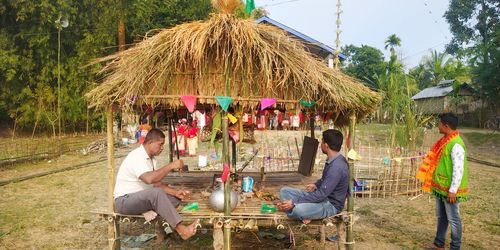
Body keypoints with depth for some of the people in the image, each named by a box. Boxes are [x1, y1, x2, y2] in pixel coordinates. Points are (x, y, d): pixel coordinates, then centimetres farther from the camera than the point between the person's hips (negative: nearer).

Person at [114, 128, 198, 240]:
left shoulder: (150, 158, 8)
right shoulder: (137, 156, -21)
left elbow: (156, 183, 6)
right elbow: (149, 179, -39)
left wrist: (175, 192, -8)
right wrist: (171, 166, -31)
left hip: (142, 198, 9)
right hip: (125, 200, -9)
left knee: (175, 198, -1)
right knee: (156, 193, -35)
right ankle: (181, 229, -34)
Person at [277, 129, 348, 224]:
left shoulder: (337, 167, -27)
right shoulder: (332, 160, 4)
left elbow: (322, 194, -29)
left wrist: (294, 202, -27)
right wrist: (316, 185, 7)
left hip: (331, 205, -10)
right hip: (324, 196, 10)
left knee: (298, 210, -37)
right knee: (284, 191, 2)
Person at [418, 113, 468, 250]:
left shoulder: (456, 144, -21)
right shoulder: (445, 141, 9)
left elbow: (458, 169, -23)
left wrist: (453, 190, -22)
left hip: (449, 189, -9)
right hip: (441, 187, 9)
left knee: (453, 219, 4)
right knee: (441, 216, 18)